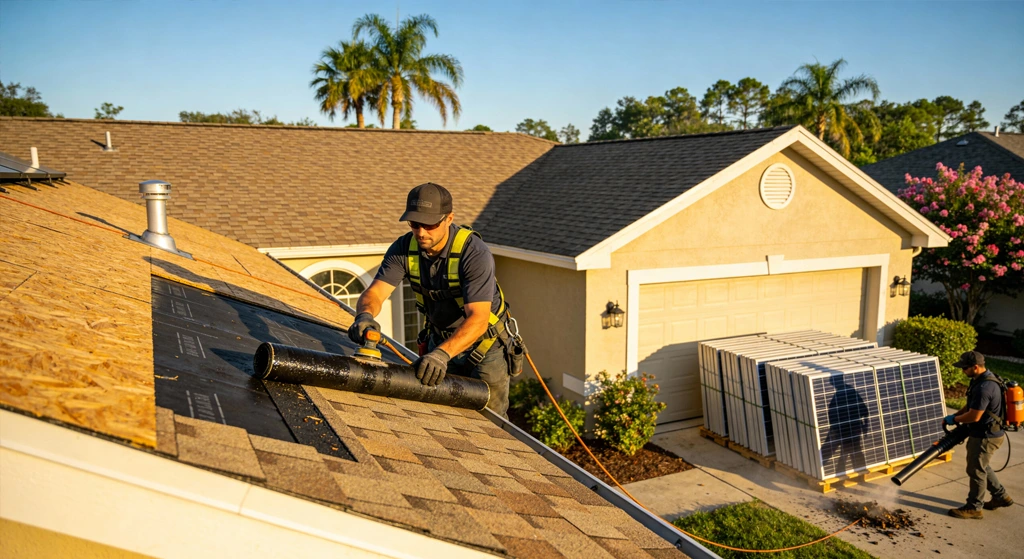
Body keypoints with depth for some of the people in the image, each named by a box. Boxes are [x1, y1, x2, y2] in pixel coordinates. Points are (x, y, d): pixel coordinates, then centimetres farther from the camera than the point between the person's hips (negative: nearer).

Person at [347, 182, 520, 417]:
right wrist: (365, 315, -45)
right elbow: (375, 292, -21)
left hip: (485, 344, -4)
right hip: (440, 340, 5)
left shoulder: (474, 253, -31)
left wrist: (442, 353, -53)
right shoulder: (404, 248, -15)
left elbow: (478, 318, -38)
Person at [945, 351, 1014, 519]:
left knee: (976, 470, 3)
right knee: (982, 467, 25)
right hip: (984, 433, 10)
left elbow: (974, 416, -26)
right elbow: (972, 405, 16)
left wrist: (954, 419, -10)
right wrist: (955, 415, 5)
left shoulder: (984, 387, -29)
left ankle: (973, 508, 17)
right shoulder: (982, 379, 4)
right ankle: (1001, 496, 38)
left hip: (986, 437, -10)